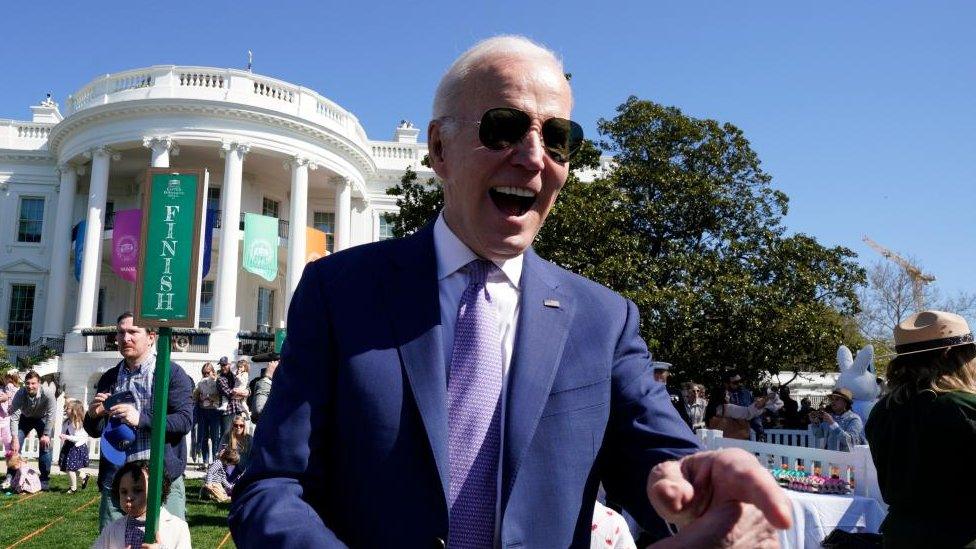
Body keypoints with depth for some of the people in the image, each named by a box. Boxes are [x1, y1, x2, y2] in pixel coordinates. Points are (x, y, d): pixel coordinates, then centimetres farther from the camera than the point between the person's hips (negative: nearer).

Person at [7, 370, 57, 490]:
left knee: (45, 446, -10)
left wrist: (46, 435, -27)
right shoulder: (20, 394, -31)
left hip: (42, 418, -1)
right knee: (14, 446, -9)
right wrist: (15, 439, -34)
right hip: (25, 418, 2)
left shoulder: (47, 393, -34)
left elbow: (51, 415, -26)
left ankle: (44, 480, 1)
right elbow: (14, 417, -29)